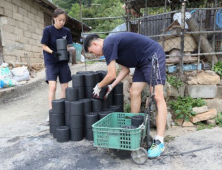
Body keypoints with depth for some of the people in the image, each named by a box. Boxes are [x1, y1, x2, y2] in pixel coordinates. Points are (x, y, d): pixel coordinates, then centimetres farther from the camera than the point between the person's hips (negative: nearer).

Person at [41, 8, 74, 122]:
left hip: (63, 62, 4)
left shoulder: (67, 31, 3)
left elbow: (69, 46, 2)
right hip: (51, 62, -4)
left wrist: (71, 49, -21)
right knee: (52, 87, -14)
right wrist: (52, 52, -24)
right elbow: (44, 46, -6)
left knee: (65, 87, 5)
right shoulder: (48, 30, -6)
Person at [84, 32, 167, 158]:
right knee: (134, 93, 7)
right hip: (142, 62, 10)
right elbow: (125, 69, 15)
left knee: (157, 97, -14)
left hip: (153, 56, -10)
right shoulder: (113, 44, 14)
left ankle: (159, 142, -14)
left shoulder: (108, 45, -15)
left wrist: (98, 86, 4)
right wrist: (111, 86, 11)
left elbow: (111, 75, -15)